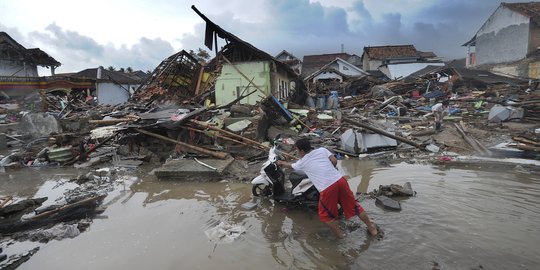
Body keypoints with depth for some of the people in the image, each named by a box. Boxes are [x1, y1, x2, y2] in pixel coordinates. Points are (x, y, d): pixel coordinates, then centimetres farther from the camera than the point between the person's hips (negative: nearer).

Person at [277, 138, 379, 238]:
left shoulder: (302, 162, 10)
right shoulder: (322, 150, 13)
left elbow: (290, 165, 29)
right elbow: (334, 161, 5)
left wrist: (281, 162, 48)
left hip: (327, 188, -4)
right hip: (340, 180, 4)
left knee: (326, 215, 19)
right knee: (353, 205, 19)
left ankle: (340, 234, 21)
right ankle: (372, 228, 29)